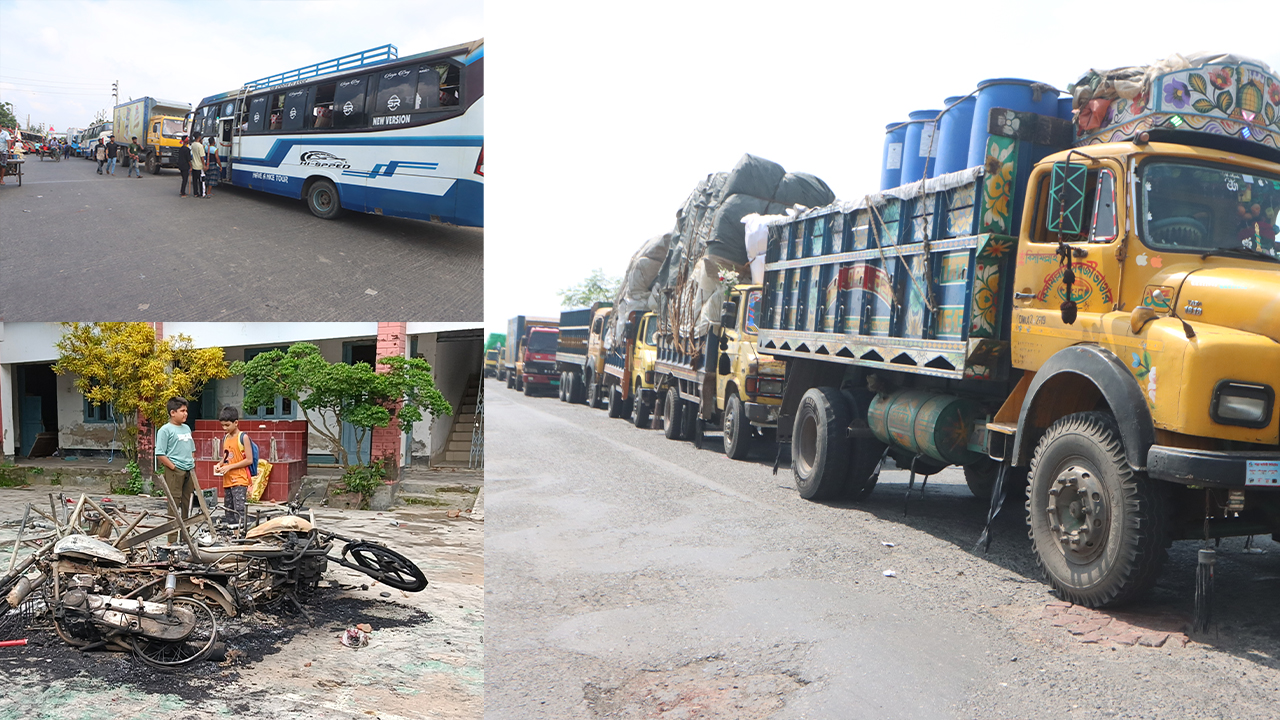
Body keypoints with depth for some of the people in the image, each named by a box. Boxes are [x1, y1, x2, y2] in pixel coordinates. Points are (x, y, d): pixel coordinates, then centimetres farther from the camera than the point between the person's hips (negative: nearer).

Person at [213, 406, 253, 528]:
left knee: (240, 511, -14)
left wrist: (230, 467, -15)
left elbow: (249, 460, -11)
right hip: (227, 481, 8)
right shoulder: (225, 438, 14)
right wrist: (219, 465, 2)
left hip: (240, 481, -8)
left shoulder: (243, 437, -7)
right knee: (229, 512, 11)